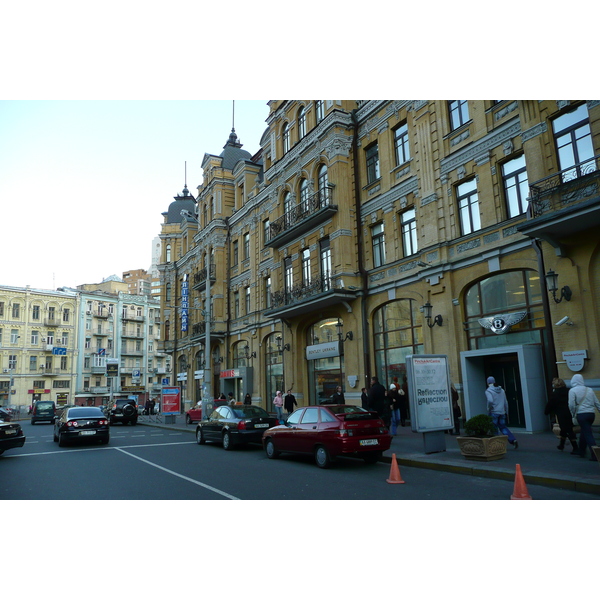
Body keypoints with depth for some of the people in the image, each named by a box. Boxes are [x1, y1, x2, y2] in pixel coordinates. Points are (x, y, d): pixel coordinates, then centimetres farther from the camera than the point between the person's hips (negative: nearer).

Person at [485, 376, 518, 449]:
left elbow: (490, 401, -26)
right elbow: (505, 402, 11)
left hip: (493, 413, -6)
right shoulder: (501, 390, 10)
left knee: (494, 430, 4)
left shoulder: (488, 391, -10)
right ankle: (513, 440, -1)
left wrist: (489, 409, -11)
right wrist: (506, 412, 20)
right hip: (502, 412, 6)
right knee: (503, 427, 17)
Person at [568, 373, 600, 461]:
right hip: (591, 414, 6)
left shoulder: (572, 391, -5)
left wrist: (573, 414, 5)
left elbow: (571, 405, -11)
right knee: (584, 433, 19)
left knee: (588, 434, -3)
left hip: (581, 415, -6)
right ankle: (581, 452, 29)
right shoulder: (589, 390, 11)